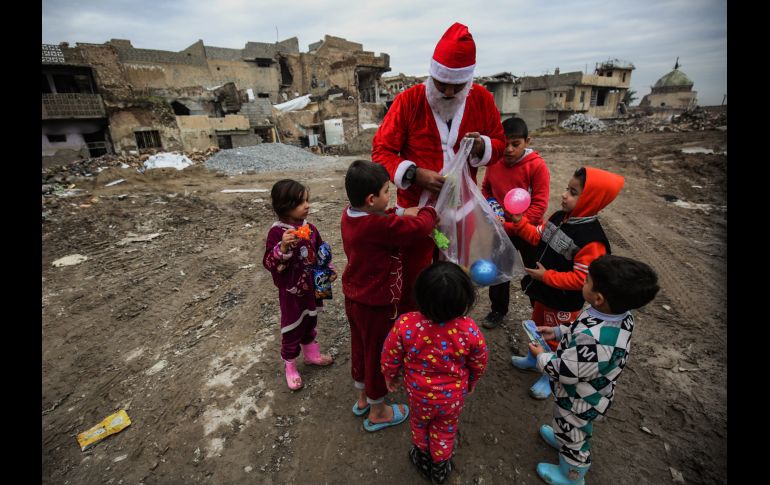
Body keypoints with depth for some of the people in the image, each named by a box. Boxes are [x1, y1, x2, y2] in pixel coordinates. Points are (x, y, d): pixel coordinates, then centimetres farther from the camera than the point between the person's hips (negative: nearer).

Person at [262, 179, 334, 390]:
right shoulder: (277, 232, -20)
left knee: (310, 322, 23)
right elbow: (269, 263, -23)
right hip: (291, 291, -5)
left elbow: (321, 252, 10)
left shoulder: (310, 228, -2)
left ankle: (311, 354, 46)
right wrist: (283, 247, -38)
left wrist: (329, 270, 0)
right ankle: (290, 367, 32)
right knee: (292, 328, 10)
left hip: (311, 286, 6)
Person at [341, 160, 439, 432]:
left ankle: (362, 399, 49)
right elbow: (421, 226, -23)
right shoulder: (379, 226, -31)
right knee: (378, 354, 12)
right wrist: (429, 210, -3)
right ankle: (378, 412, 36)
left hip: (354, 298, 9)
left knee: (360, 348, 25)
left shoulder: (350, 216, -4)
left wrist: (402, 215, 1)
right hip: (376, 305, -9)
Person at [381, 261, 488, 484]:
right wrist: (471, 382, 11)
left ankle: (423, 456, 58)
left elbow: (389, 359, -17)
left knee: (419, 423, 32)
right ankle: (440, 465, 55)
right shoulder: (469, 330, -31)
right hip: (453, 396, 1)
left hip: (419, 394, 0)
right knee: (446, 429, 30)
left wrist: (390, 378, 6)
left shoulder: (405, 325, -34)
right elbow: (479, 364, -11)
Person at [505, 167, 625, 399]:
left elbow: (581, 278, -28)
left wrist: (547, 276, -27)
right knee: (538, 326, 28)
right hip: (544, 292, 8)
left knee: (556, 337, 16)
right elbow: (538, 237, 6)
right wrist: (519, 223, -6)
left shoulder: (592, 239, -30)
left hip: (563, 301, -7)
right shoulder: (559, 217, -7)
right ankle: (534, 358, 54)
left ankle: (550, 375, 41)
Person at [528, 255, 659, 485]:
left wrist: (541, 356, -15)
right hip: (592, 392, 7)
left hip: (579, 401, -7)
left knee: (573, 439, 23)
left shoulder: (593, 340, -46)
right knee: (572, 428, 36)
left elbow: (564, 372, -31)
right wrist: (557, 331, 0)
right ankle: (563, 439, 65)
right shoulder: (621, 315, -19)